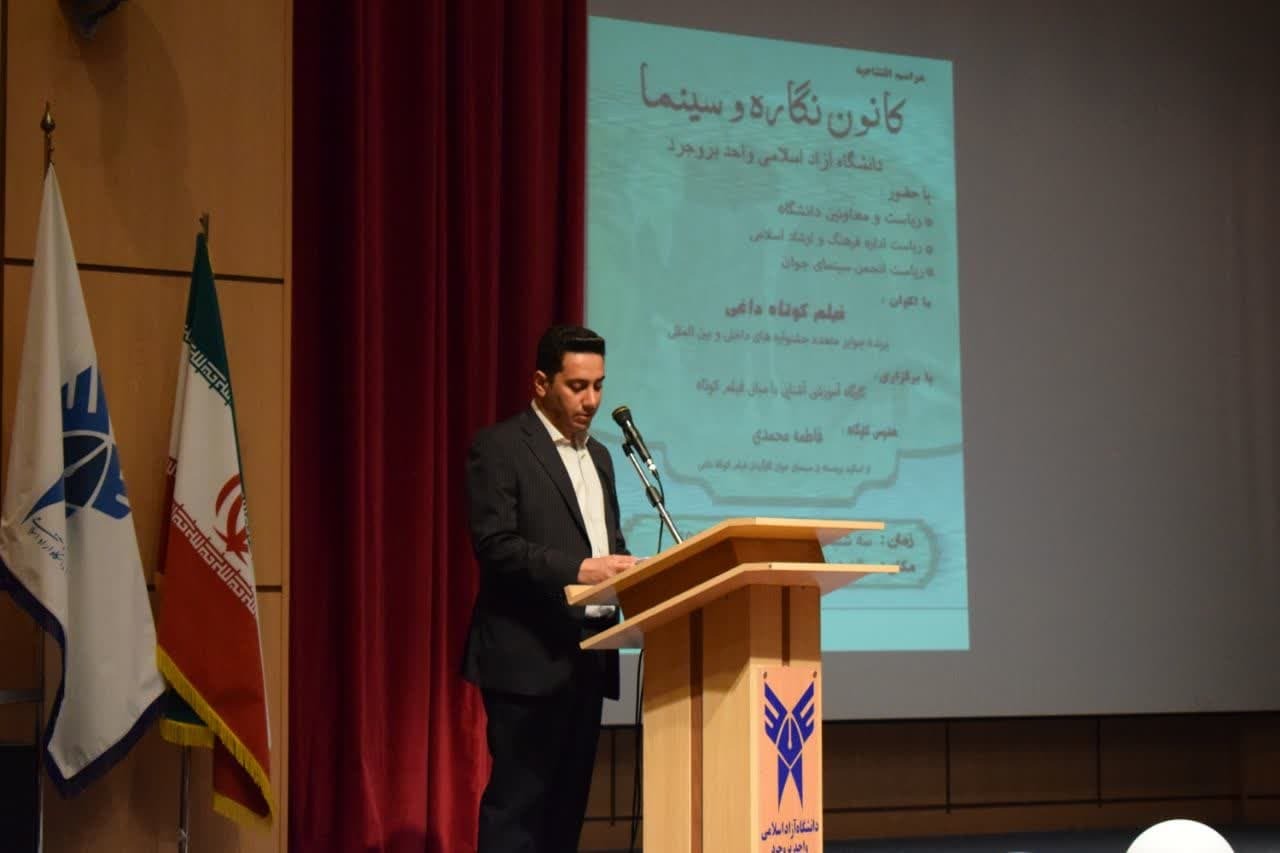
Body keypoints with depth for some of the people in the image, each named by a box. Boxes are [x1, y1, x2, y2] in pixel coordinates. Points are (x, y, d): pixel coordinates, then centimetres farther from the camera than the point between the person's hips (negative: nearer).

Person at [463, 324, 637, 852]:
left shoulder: (598, 455, 19)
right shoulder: (498, 448, -6)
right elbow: (494, 545, -16)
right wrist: (577, 570, -26)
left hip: (588, 655, 8)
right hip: (529, 657, -8)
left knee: (568, 803, 9)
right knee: (517, 803, -6)